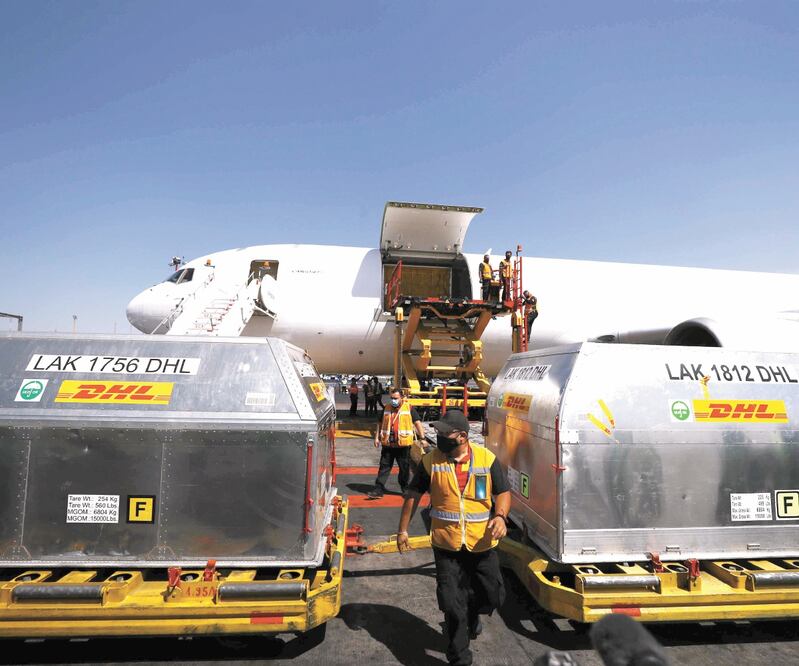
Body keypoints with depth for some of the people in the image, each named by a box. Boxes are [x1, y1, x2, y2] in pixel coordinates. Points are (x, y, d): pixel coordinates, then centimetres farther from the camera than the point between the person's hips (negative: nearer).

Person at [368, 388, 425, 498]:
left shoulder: (409, 409, -3)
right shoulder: (386, 409, 9)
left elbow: (417, 423, -7)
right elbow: (380, 424, 16)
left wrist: (422, 437, -14)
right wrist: (377, 438, 10)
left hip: (403, 445, -3)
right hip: (387, 444, 3)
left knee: (405, 469, 11)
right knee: (384, 467, 5)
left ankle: (405, 488, 27)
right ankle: (378, 490, 9)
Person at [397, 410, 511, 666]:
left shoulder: (487, 459, -7)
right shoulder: (431, 461, -7)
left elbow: (503, 492, 0)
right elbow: (413, 494, 2)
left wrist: (500, 516, -20)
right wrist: (403, 529, 4)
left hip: (482, 544, 1)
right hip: (446, 545, -1)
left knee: (493, 595, 16)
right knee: (453, 605, 4)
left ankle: (472, 614, 50)